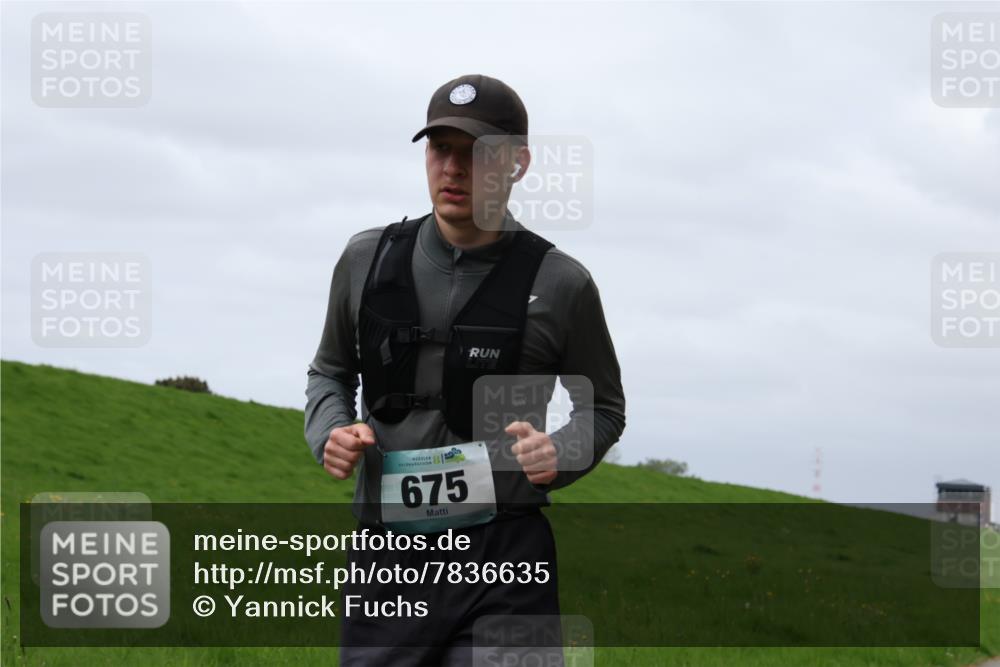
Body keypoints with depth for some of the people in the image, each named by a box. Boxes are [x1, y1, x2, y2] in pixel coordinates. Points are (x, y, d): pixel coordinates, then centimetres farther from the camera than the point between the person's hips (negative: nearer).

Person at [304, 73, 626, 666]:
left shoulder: (560, 284, -1)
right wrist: (330, 431, 0)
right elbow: (330, 372, 22)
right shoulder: (368, 260, 6)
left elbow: (604, 408, 12)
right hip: (388, 551, 3)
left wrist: (559, 454, -10)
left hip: (504, 555, -2)